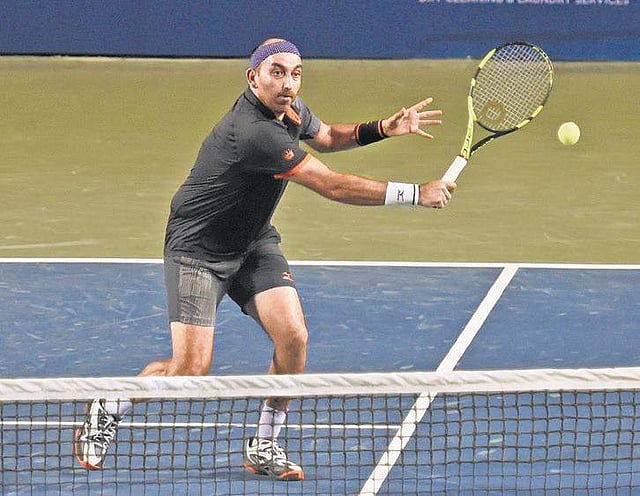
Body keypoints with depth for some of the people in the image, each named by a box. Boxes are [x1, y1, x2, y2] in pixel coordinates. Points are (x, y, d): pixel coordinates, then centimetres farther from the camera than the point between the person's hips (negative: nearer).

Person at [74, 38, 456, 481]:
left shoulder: (291, 109, -4)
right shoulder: (254, 132, -33)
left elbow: (324, 136, 21)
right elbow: (333, 186, -33)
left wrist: (382, 129, 4)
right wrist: (416, 194, -30)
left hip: (254, 244, 8)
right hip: (199, 249, -8)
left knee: (293, 336, -12)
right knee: (192, 368, -14)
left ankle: (264, 447, 5)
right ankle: (105, 412, 14)